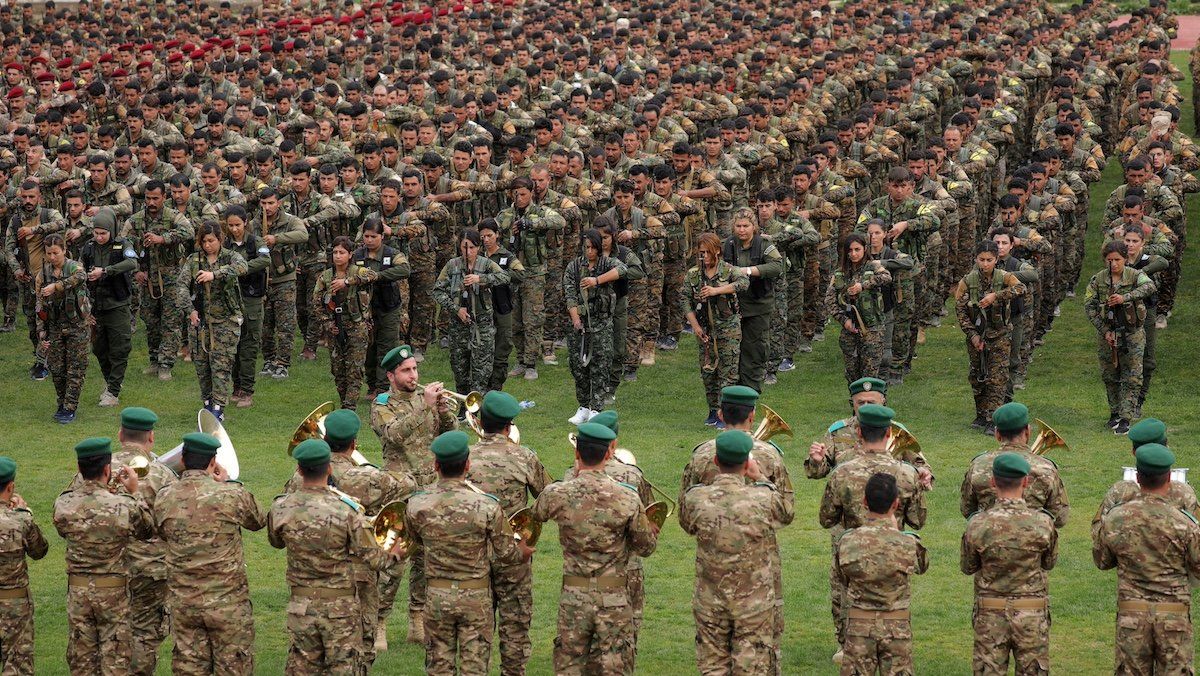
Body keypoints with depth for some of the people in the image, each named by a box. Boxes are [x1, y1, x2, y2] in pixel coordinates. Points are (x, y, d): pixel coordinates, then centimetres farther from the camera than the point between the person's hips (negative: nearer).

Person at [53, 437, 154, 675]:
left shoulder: (63, 504, -9)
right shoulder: (123, 505, -17)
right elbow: (147, 530, 1)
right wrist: (135, 493, 7)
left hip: (77, 590, 3)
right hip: (113, 591, -3)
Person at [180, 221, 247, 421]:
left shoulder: (230, 257, -2)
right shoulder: (193, 260, 5)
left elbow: (242, 267, -25)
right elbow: (181, 284, -5)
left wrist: (215, 274, -37)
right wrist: (190, 309, -20)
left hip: (226, 320, -3)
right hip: (200, 319, 3)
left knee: (222, 365, -9)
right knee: (201, 364, 7)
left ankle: (218, 409, -10)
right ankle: (207, 404, 20)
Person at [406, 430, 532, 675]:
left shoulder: (417, 505, -11)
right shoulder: (487, 505, -17)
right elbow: (506, 553, -7)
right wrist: (524, 552, 16)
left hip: (437, 597, 2)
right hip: (476, 598, -2)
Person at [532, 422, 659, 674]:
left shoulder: (557, 495, -10)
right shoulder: (628, 499, -12)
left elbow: (537, 514, 14)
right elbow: (646, 547, -1)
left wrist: (575, 476, 18)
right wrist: (652, 531, 22)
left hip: (573, 596, 1)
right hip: (614, 597, -1)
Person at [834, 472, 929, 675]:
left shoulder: (847, 542, -9)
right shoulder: (908, 544, -12)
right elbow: (922, 566, 10)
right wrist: (896, 530, 13)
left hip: (859, 626, 1)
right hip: (897, 627, -1)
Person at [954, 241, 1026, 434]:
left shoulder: (1004, 277, -10)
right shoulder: (967, 281, -6)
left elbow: (1020, 289, -30)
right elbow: (960, 309, -6)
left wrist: (995, 295, -40)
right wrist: (972, 334, -14)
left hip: (1000, 335, -2)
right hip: (976, 334, 2)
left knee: (997, 378, -9)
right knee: (977, 376, 12)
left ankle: (992, 420, -8)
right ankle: (981, 415, 28)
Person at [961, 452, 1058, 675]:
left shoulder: (978, 524, -12)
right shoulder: (1042, 523, -12)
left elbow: (967, 567, 2)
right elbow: (1049, 563, 5)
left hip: (990, 617, 0)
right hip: (1032, 615, 0)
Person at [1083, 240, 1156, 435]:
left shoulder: (1135, 275, -8)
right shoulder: (1097, 280, -3)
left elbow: (1149, 287, -29)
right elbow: (1089, 306, -4)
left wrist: (1125, 297, -40)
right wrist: (1104, 330, -13)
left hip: (1132, 333, -2)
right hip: (1107, 333, 2)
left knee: (1132, 378, -6)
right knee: (1109, 376, 12)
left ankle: (1125, 419, -4)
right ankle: (1114, 413, 27)